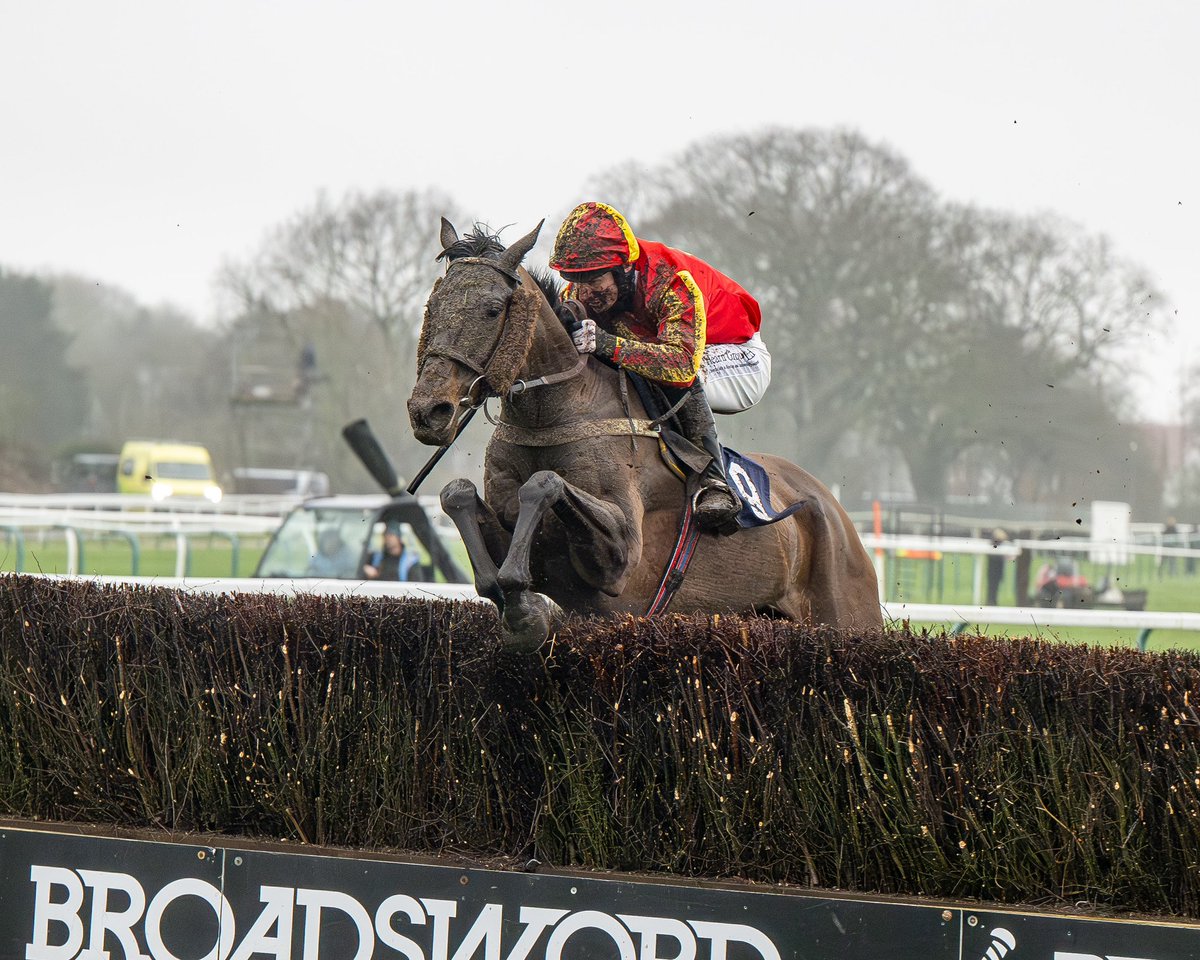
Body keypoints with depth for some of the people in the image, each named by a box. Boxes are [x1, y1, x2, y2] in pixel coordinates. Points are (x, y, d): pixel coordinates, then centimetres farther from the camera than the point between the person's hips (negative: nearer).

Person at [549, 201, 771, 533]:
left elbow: (682, 363, -49)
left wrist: (605, 344, -60)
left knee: (680, 376, -38)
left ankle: (713, 480, -35)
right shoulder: (579, 295, -14)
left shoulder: (671, 281, -35)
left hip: (739, 360, -7)